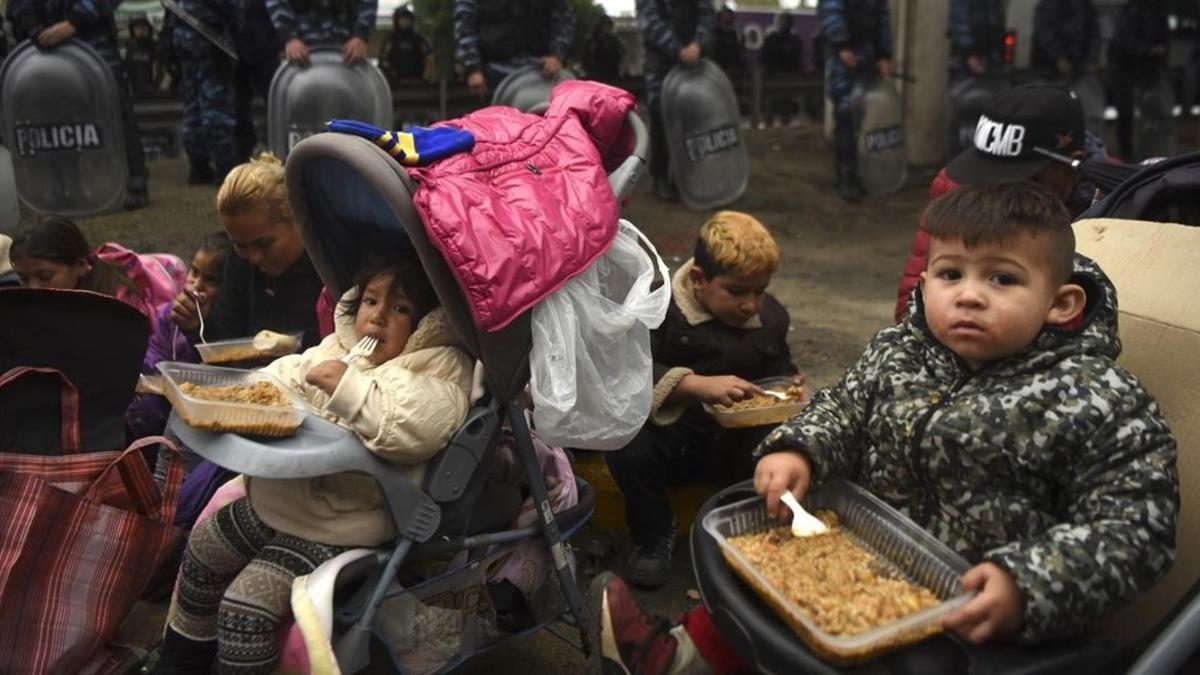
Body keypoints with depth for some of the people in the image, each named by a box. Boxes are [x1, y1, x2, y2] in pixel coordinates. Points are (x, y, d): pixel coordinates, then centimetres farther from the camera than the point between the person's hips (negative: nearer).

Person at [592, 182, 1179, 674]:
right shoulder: (899, 349, -3)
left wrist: (1025, 587, -33)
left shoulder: (1099, 406, -21)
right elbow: (846, 405, 10)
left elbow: (1133, 527, -20)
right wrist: (797, 450, -11)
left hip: (974, 613, -6)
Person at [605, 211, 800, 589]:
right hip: (673, 431, -3)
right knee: (628, 448, -34)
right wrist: (698, 385, -32)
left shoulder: (772, 317, 6)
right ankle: (653, 537, -3)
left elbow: (780, 371, 20)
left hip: (741, 438, 3)